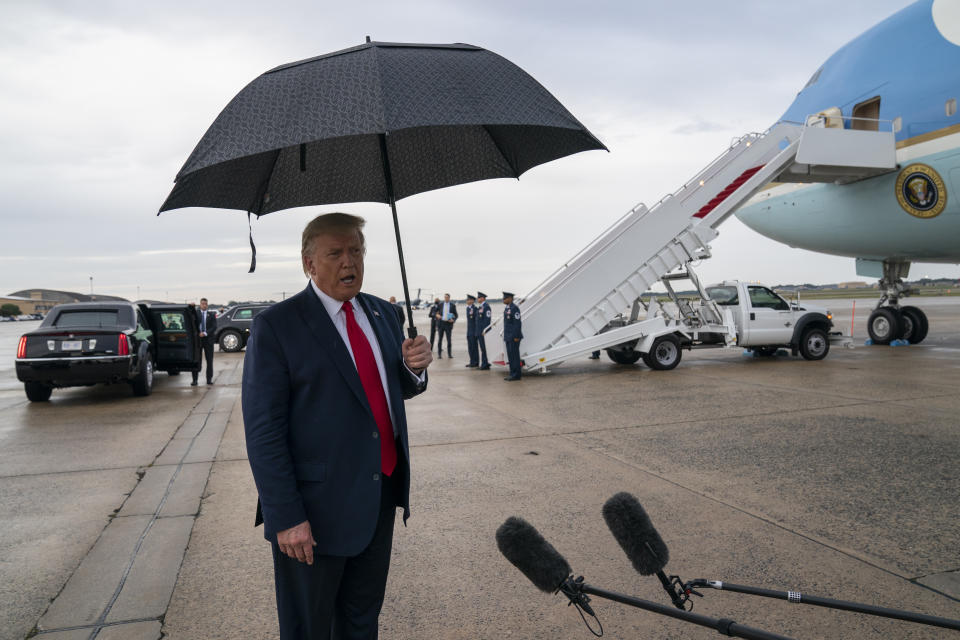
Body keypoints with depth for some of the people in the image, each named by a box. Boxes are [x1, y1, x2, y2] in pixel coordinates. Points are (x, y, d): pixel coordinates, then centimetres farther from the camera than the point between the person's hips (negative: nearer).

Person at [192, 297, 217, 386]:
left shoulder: (211, 314, 3)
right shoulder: (195, 313, 5)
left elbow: (214, 327, -2)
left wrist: (205, 333, -15)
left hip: (208, 339, 0)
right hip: (198, 339, 0)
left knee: (209, 360, 4)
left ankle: (209, 379, 12)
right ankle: (195, 379, 3)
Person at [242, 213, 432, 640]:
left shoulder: (382, 313, 6)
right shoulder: (277, 325, -13)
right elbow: (262, 430, -15)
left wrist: (414, 367, -7)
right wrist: (286, 517, -18)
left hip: (383, 494, 6)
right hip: (318, 507, -5)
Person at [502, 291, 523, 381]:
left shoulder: (514, 308, -13)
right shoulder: (507, 309, 16)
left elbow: (517, 323, -18)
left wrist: (516, 337, -20)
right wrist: (505, 335, 19)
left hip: (514, 337, -9)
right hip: (508, 337, 9)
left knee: (514, 355, -6)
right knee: (510, 355, 10)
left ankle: (516, 375, -3)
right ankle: (512, 374, 15)